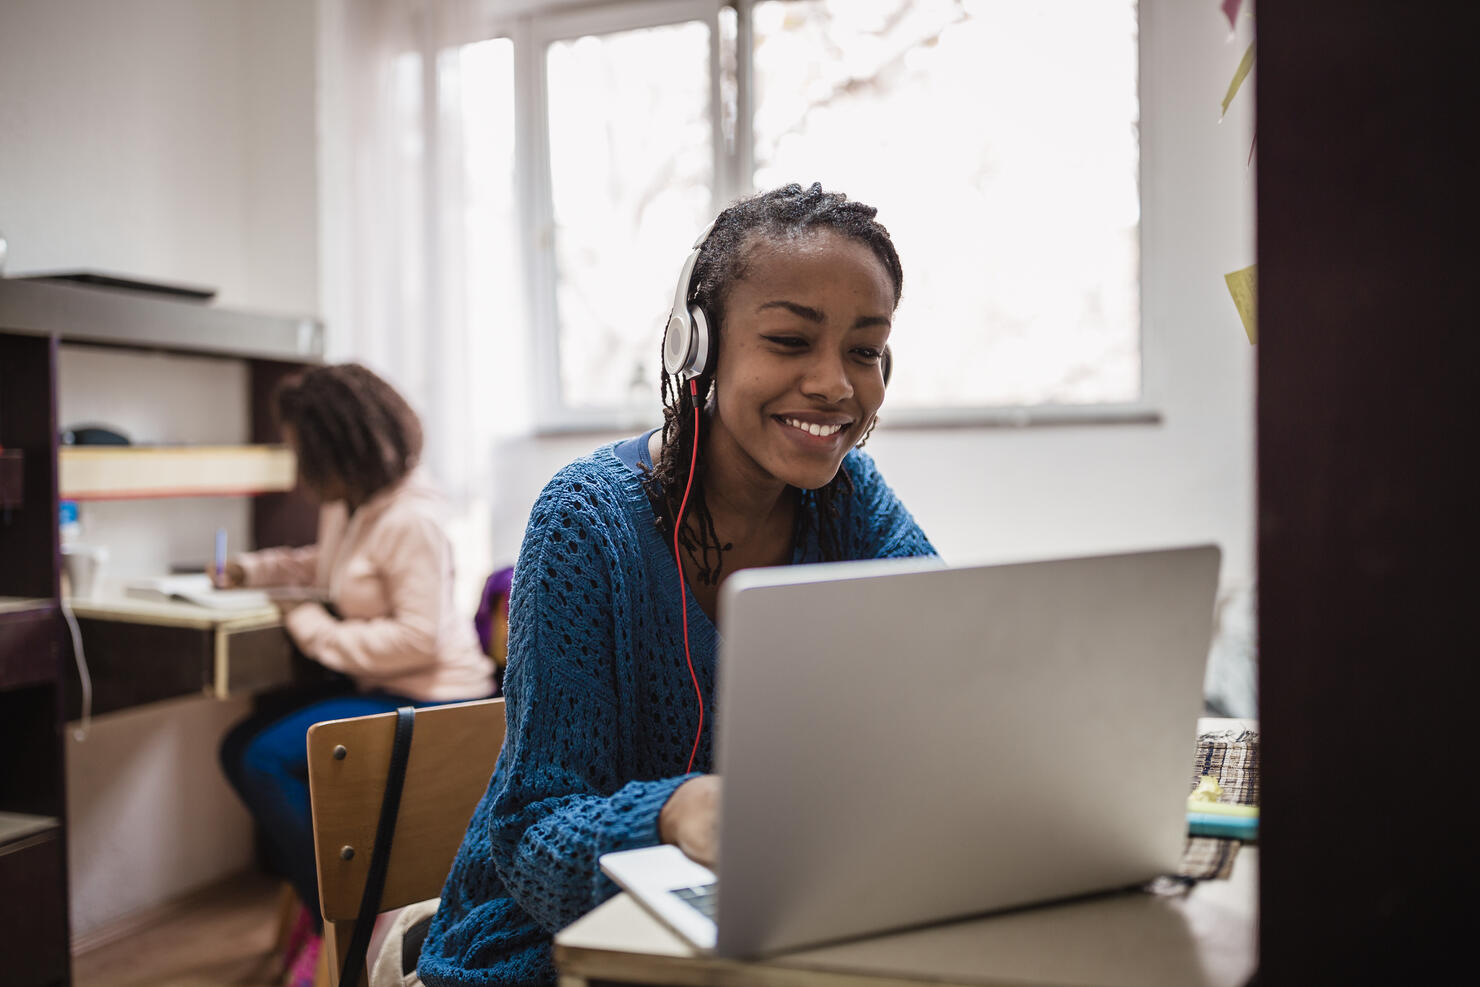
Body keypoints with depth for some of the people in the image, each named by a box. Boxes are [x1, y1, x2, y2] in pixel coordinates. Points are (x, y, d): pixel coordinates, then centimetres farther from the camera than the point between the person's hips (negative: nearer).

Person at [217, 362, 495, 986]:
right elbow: (327, 566, 31)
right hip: (377, 690, 10)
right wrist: (254, 570, 18)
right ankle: (317, 895, 18)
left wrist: (316, 630, -19)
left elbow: (418, 638, -26)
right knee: (240, 748, 7)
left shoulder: (409, 520, -22)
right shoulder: (345, 506, 8)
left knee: (266, 760, -17)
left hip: (427, 702, -10)